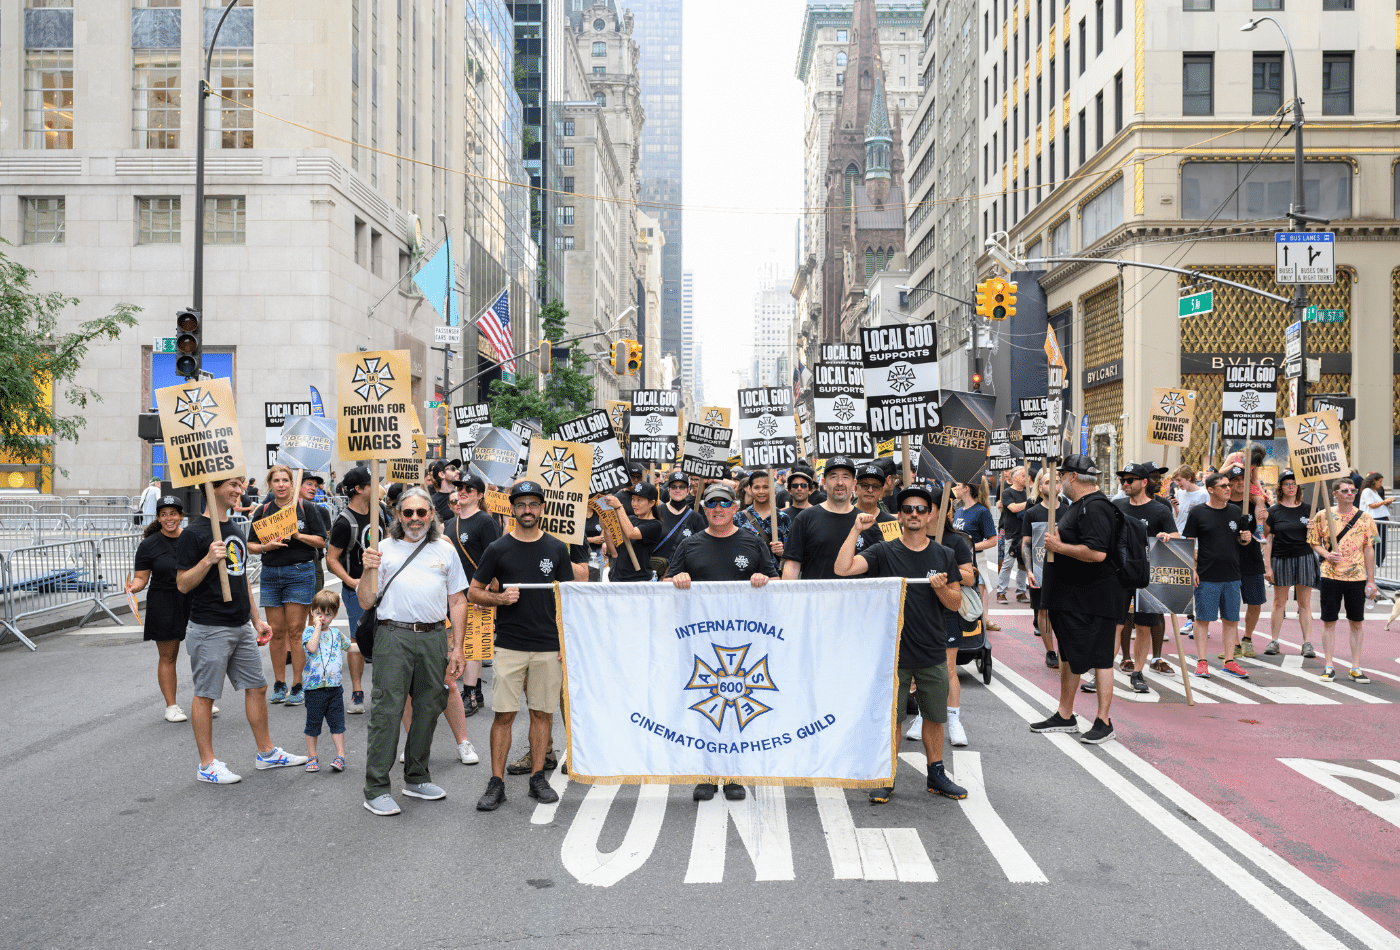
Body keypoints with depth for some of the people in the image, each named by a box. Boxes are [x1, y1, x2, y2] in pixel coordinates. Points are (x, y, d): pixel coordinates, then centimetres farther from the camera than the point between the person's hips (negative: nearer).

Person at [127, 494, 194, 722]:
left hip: (193, 601, 2)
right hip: (163, 606, -1)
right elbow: (141, 577, -2)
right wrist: (134, 587, -21)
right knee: (167, 657, 6)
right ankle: (171, 706, 16)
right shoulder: (149, 545, -2)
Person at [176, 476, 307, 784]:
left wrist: (257, 620, 19)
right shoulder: (194, 533, -11)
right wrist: (208, 559, -27)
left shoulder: (237, 530, 13)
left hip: (241, 627, 8)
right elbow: (182, 584, -12)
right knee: (205, 694, 2)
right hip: (210, 628, -8)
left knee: (257, 687, 11)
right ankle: (207, 764, 12)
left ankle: (266, 752, 23)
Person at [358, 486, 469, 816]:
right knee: (387, 710, -6)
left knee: (428, 708, 10)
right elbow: (365, 603, 4)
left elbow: (457, 602, 13)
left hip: (434, 637, 3)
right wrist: (368, 571, -14)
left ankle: (416, 778, 25)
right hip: (394, 636, -3)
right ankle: (376, 789, 1)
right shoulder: (384, 548, 6)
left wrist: (457, 647, 6)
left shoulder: (445, 550, 12)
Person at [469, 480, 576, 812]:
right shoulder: (498, 548, 2)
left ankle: (538, 777, 18)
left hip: (548, 647, 2)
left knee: (543, 712, 7)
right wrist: (499, 598, -12)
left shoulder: (557, 548, 7)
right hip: (509, 645, -2)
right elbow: (474, 592, 8)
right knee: (504, 713, -2)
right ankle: (496, 782, 7)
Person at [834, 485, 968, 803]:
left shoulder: (943, 556, 5)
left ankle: (936, 775, 28)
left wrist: (941, 587, -14)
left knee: (934, 717, 12)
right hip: (893, 652, -2)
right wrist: (856, 530, -21)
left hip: (933, 654, 3)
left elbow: (955, 604, 6)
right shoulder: (884, 552, -4)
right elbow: (842, 569, -18)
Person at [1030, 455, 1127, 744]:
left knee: (1099, 659, -1)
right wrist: (1056, 540, 10)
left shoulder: (1095, 508, -19)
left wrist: (1059, 546, -21)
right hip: (1068, 598, 11)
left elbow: (1097, 552, -30)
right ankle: (1065, 716, 26)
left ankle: (1104, 722, 7)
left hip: (1092, 600, -11)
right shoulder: (1077, 505, 15)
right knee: (1069, 656, 16)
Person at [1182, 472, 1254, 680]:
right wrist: (1191, 569, -10)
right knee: (1203, 618, 0)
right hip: (1206, 577, -4)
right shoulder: (1198, 512, -2)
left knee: (1231, 619, 7)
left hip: (1232, 576, 4)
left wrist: (1245, 538, -4)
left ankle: (1229, 661, 15)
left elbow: (1242, 540, 19)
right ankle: (1201, 661, 7)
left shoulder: (1236, 511, 10)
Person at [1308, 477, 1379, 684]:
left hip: (1357, 577, 1)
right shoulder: (1322, 516, 0)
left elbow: (1369, 550, 5)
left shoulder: (1364, 518, 3)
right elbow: (1314, 542, 8)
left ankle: (1356, 667, 14)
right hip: (1330, 576, -1)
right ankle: (1328, 666, 12)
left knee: (1356, 622, 6)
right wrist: (1326, 554, -13)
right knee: (1329, 621, 3)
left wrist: (1371, 580, 3)